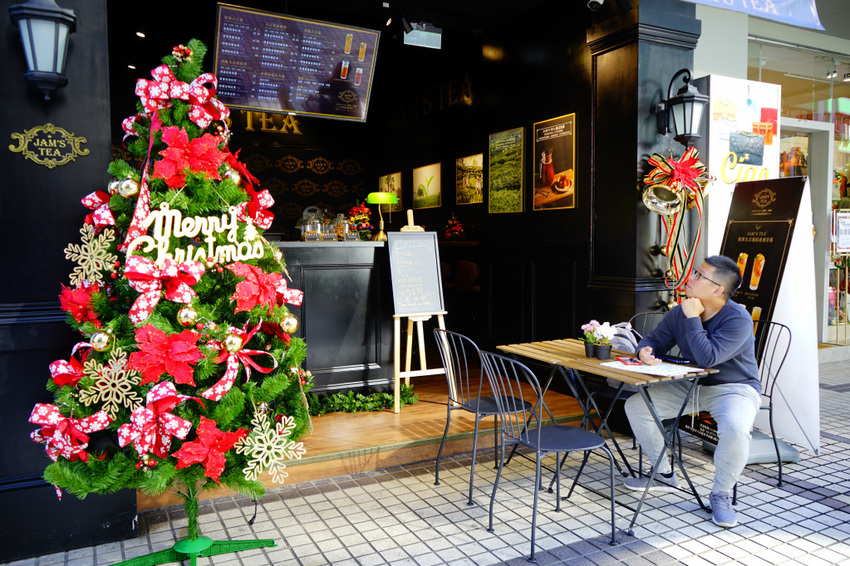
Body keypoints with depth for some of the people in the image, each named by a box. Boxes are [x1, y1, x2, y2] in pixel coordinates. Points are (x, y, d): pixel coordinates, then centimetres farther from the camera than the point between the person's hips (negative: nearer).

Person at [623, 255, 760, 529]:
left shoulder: (738, 319, -22)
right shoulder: (679, 313, -3)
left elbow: (707, 358, -34)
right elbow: (654, 340, 5)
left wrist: (692, 318, -27)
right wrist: (645, 351, -20)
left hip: (734, 388, -6)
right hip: (690, 385, 6)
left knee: (735, 429, -37)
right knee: (635, 405, -5)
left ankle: (721, 494, -7)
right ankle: (664, 475, 12)